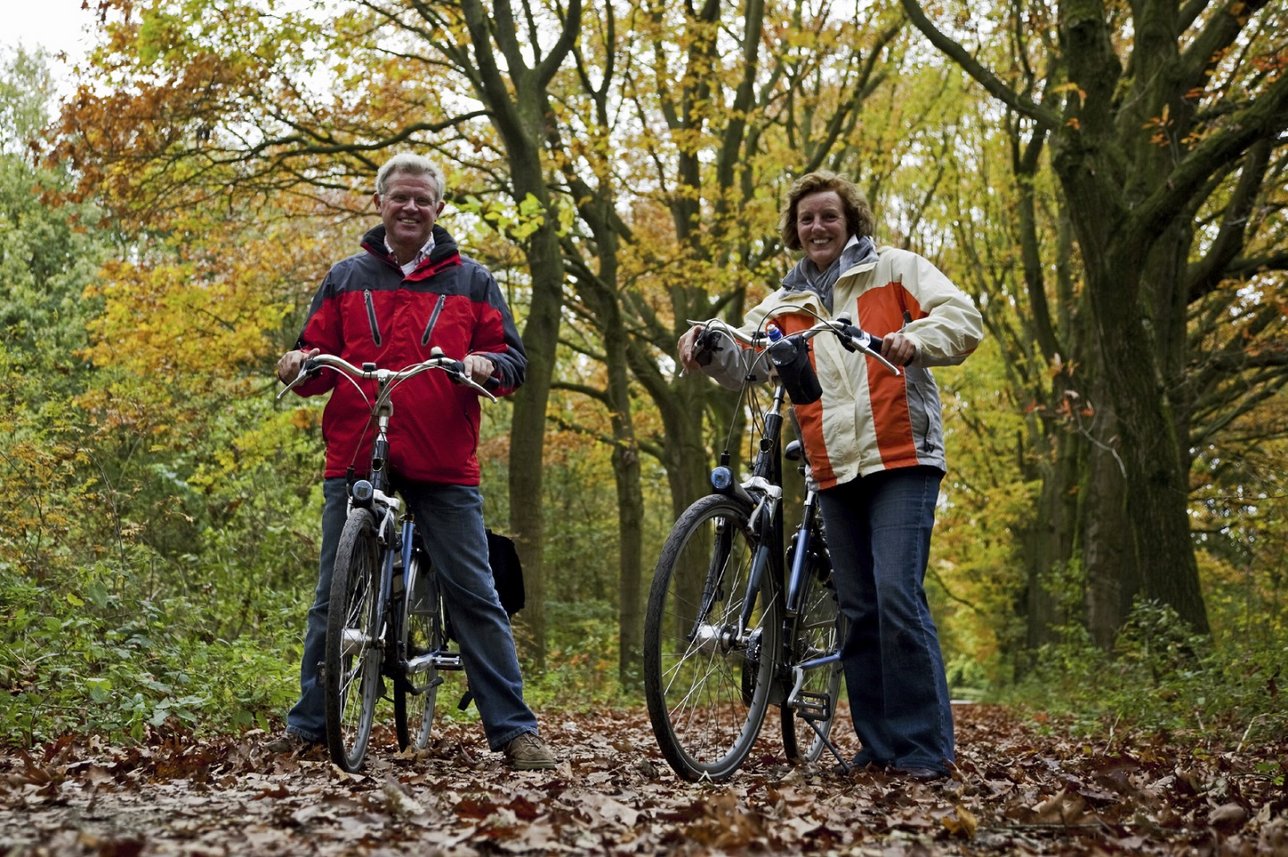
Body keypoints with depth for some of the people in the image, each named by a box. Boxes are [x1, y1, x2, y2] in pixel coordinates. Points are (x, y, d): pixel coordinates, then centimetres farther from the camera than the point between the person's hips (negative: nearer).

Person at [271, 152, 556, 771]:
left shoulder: (469, 280, 12)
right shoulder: (346, 278, 15)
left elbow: (514, 359, 8)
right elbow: (319, 357, 18)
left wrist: (486, 364, -14)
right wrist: (300, 363, -6)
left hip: (444, 465, -1)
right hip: (353, 460, 1)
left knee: (473, 594, -4)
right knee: (333, 597, 5)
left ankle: (513, 729, -1)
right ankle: (310, 723, 16)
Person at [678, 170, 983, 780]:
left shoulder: (895, 269, 7)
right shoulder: (786, 303, 18)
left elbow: (964, 320, -3)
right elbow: (743, 361, 6)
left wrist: (915, 341, -23)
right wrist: (708, 349, -16)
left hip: (901, 460, -5)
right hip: (835, 473, 5)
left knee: (897, 596, -16)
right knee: (857, 609, 7)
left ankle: (925, 746, -10)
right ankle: (879, 744, 14)